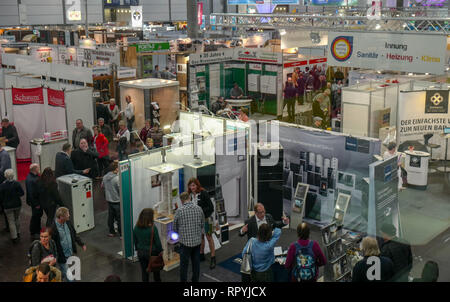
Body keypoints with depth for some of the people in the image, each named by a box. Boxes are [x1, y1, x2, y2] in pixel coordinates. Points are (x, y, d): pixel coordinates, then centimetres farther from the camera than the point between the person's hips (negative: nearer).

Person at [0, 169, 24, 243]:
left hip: (7, 206, -2)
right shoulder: (16, 183, -12)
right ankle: (18, 233, 34)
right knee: (17, 218, 22)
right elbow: (22, 193, -9)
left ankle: (14, 237, 5)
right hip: (17, 204, 2)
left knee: (11, 221, 6)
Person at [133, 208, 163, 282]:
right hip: (152, 252, -4)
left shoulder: (136, 227, -8)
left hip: (141, 253, 4)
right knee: (156, 270, 19)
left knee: (144, 271, 15)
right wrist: (160, 251, -1)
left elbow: (135, 241, 3)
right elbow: (157, 242, -15)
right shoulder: (153, 228, -23)